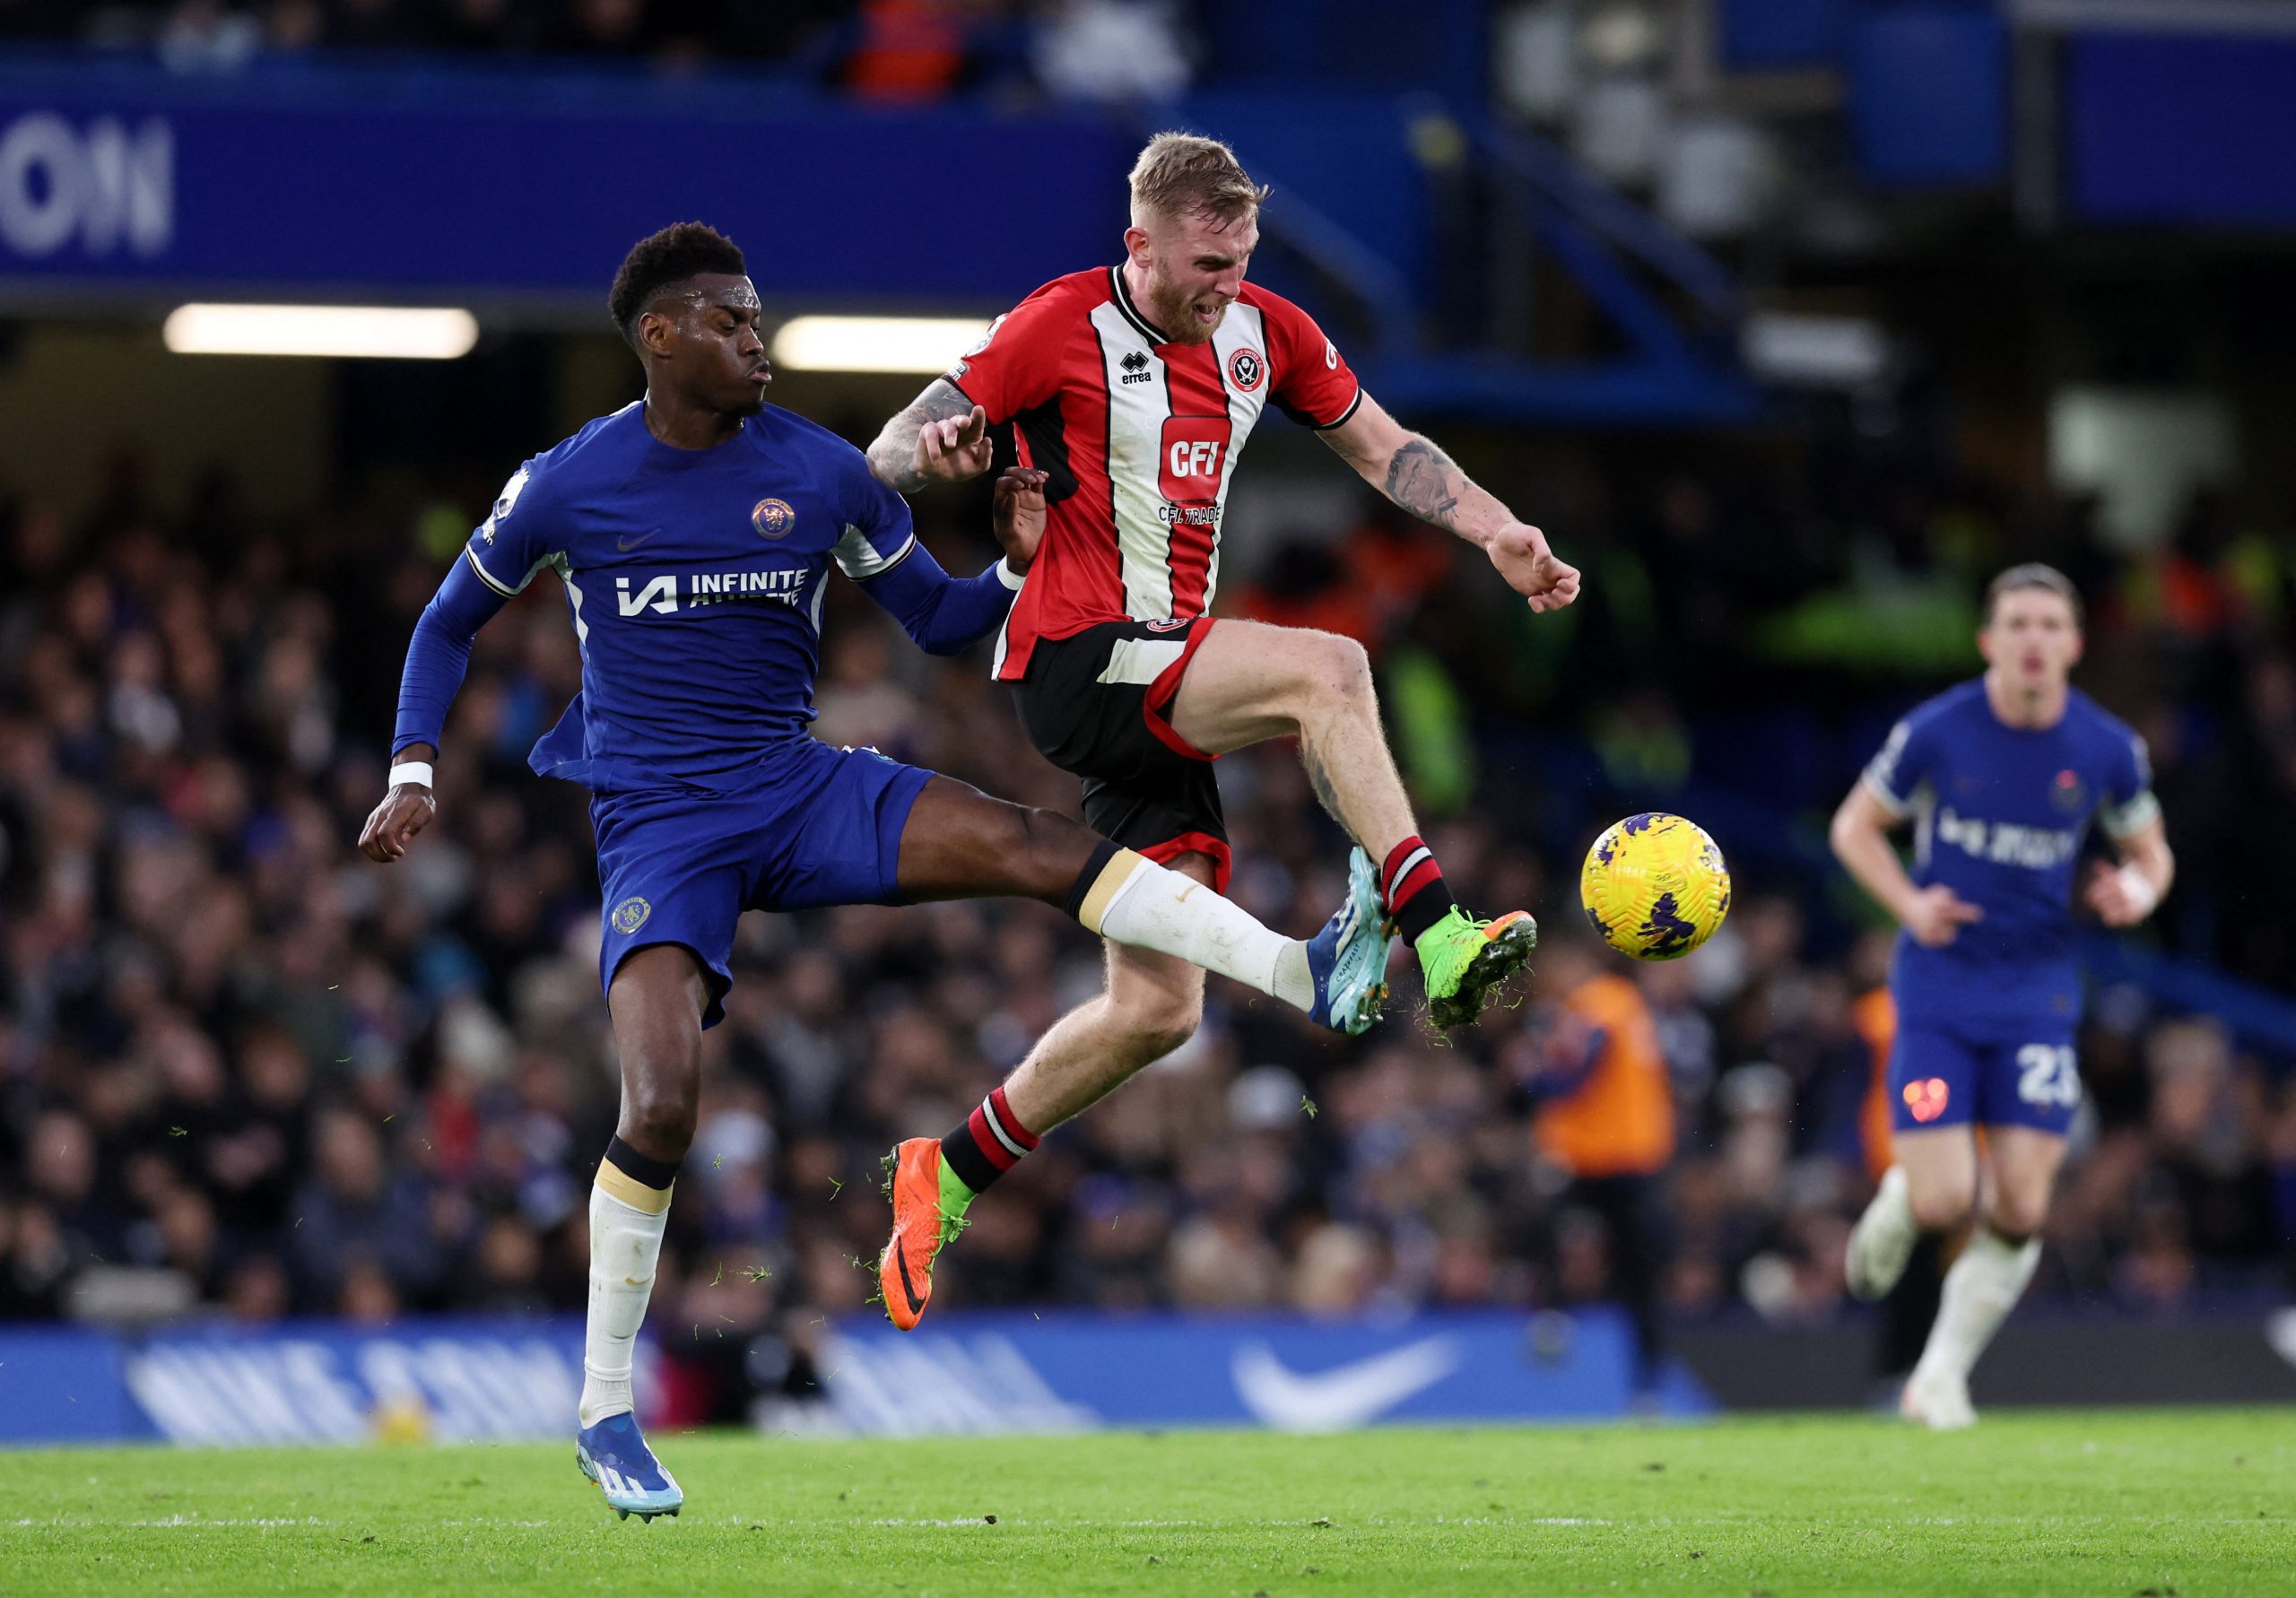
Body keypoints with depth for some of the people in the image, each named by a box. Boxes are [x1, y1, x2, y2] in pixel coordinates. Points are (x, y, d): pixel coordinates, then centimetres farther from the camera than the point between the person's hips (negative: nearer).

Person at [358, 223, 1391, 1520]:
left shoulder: (822, 473, 2)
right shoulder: (567, 488, -2)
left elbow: (940, 622, 10)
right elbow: (453, 621, 14)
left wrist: (1022, 567, -11)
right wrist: (415, 770, 2)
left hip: (800, 792, 2)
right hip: (657, 827, -2)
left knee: (1031, 844, -23)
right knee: (663, 1104, -21)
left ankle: (1310, 975, -33)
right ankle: (607, 1415, -6)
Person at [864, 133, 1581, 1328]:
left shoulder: (1264, 331, 8)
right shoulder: (1063, 325, -10)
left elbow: (1383, 448, 19)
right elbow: (888, 456, -10)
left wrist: (1496, 534, 5)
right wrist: (934, 451, -34)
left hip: (1165, 674, 7)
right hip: (1073, 659, -7)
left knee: (1157, 1012, 3)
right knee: (1325, 667, -30)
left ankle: (949, 1177, 19)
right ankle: (1435, 937, -36)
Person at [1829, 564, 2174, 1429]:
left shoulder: (2108, 750, -4)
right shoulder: (1936, 732, -9)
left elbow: (2151, 852, 11)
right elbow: (1855, 824, 4)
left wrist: (2137, 890, -13)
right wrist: (1910, 904, -13)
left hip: (2038, 992, 2)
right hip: (1938, 990, -2)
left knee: (2018, 1211, -7)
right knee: (1942, 1203, -11)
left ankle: (1942, 1372, 14)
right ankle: (1897, 1200, 28)